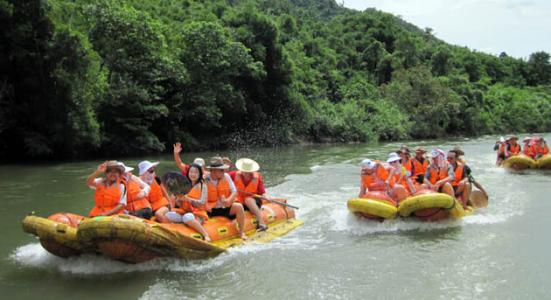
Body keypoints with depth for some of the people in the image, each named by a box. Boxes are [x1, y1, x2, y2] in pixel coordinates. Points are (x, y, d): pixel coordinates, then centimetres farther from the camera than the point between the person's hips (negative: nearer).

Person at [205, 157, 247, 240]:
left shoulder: (226, 176, 0)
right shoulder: (205, 180, -9)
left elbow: (234, 192, -1)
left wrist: (228, 200, -21)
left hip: (225, 207, 2)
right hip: (211, 209, -2)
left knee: (239, 206, -23)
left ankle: (242, 232, -11)